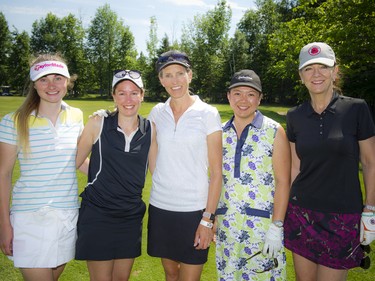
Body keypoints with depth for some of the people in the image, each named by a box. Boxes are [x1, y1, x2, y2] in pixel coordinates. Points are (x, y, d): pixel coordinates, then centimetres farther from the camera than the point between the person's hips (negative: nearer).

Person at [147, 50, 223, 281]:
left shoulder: (208, 113, -8)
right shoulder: (157, 113, 3)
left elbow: (216, 171, -8)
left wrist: (208, 218, -10)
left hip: (194, 209, -3)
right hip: (160, 206, 4)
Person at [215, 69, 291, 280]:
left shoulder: (274, 131, -6)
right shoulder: (221, 133, 5)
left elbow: (283, 181, -8)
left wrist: (276, 227, -13)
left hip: (262, 223, -3)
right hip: (226, 224, 4)